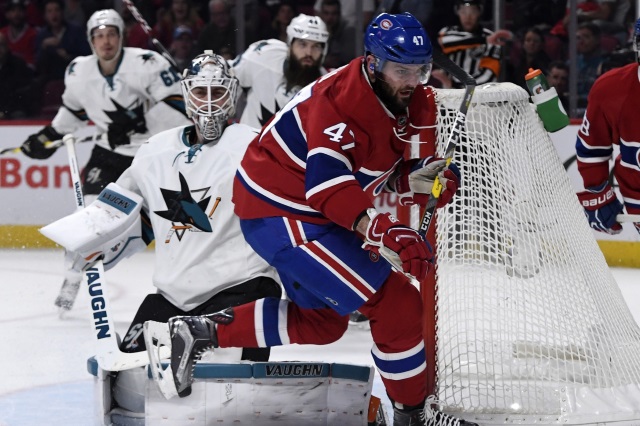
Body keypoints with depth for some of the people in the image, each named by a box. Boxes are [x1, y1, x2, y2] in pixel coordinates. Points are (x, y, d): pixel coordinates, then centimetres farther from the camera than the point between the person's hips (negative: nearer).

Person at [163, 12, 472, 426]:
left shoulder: (417, 103, -2)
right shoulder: (336, 100, -29)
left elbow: (395, 176, 3)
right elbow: (327, 185, -40)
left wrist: (422, 180, -20)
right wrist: (384, 232, -52)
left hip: (314, 213, 10)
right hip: (280, 212, -10)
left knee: (321, 321, 24)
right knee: (394, 303, -13)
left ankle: (202, 332, 27)